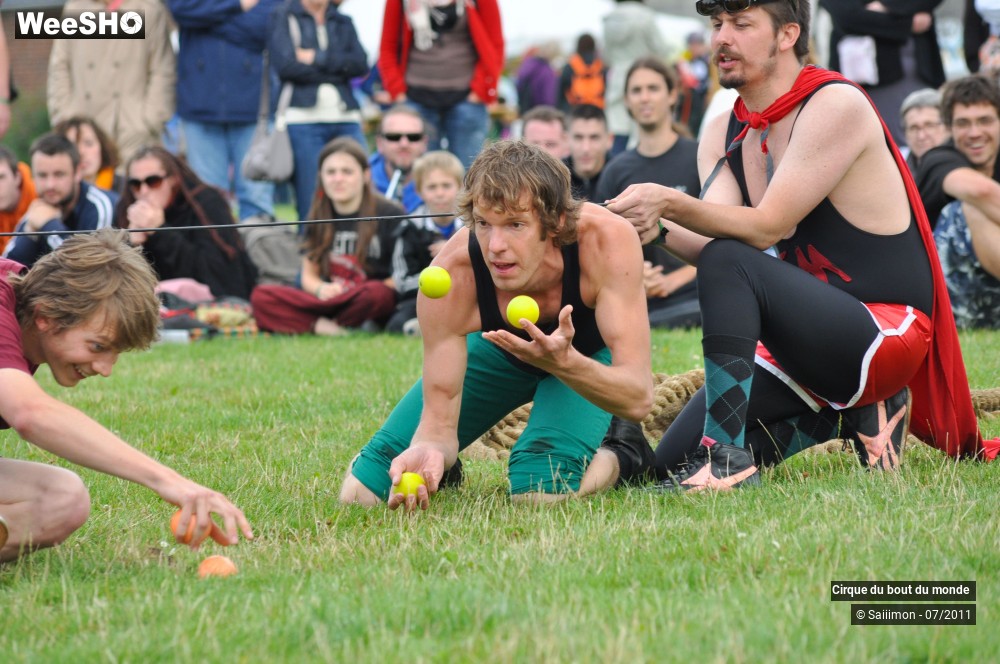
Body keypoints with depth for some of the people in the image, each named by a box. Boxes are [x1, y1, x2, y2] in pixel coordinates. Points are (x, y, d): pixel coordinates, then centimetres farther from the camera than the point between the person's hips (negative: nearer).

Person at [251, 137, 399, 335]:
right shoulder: (318, 219, 13)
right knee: (261, 295, -18)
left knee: (376, 293, -40)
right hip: (329, 301, 3)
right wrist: (321, 289, -7)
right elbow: (308, 276, 15)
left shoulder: (390, 215, -1)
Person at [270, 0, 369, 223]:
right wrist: (337, 69, 0)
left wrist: (317, 58, -7)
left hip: (346, 120, 4)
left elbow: (361, 64, 3)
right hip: (303, 118, -3)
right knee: (309, 204, -6)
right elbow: (284, 65, -8)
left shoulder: (343, 22, 18)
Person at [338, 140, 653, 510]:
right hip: (498, 347, 1)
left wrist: (564, 361, -61)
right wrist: (430, 451, -56)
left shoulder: (607, 240, -41)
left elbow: (638, 399, -41)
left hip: (591, 351, -1)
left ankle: (617, 458, 4)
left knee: (539, 488, -29)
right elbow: (438, 420, -31)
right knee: (361, 492, -9)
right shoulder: (451, 279, -37)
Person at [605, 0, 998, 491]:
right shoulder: (722, 136, 9)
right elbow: (711, 245, -7)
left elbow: (766, 228, -22)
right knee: (671, 460, -2)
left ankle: (726, 460, -31)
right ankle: (848, 410, 10)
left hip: (884, 335, -8)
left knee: (729, 263, -30)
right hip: (809, 339, 8)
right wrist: (660, 229, -29)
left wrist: (670, 203, -34)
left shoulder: (836, 105, -14)